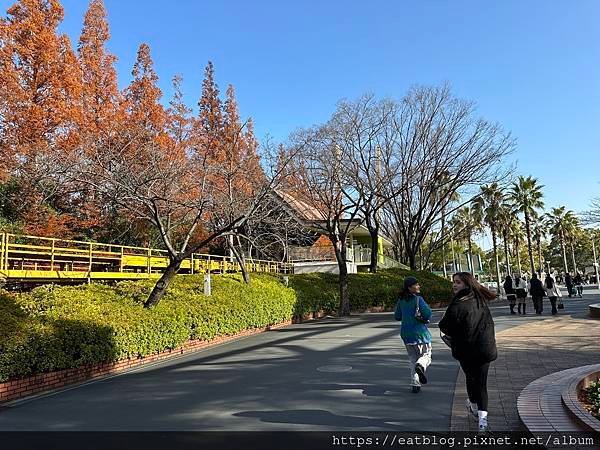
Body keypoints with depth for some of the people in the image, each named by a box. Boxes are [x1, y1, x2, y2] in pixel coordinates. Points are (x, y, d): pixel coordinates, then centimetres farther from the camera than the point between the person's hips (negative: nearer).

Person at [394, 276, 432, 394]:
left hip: (406, 333, 5)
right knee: (426, 355, 9)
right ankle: (420, 365, -24)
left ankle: (415, 384, 8)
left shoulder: (401, 300, 5)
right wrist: (424, 318, 3)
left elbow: (397, 316, 12)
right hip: (420, 332, -5)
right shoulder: (418, 299, -12)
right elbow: (428, 313, -18)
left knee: (412, 359, 14)